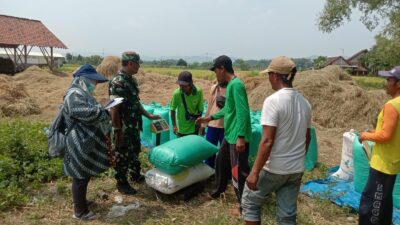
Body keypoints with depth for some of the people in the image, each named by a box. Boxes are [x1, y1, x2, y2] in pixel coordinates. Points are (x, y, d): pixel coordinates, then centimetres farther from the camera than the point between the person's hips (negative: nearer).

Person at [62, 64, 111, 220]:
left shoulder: (83, 94, 14)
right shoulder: (75, 95, -20)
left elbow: (93, 114, 22)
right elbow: (86, 113, -35)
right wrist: (102, 110, -18)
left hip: (87, 143, 10)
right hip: (81, 145, -10)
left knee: (85, 176, 23)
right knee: (81, 178, 3)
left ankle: (80, 201, 41)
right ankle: (80, 212, 18)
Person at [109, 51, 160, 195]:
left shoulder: (132, 80, 7)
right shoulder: (117, 82, -22)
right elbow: (114, 109, -23)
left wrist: (149, 115, 17)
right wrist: (118, 132, -21)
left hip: (134, 127, 9)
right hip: (123, 129, -9)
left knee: (135, 152, 23)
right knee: (122, 156, 7)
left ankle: (135, 175, 43)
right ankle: (121, 183, 25)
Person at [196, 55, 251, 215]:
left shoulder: (236, 84, -19)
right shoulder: (230, 84, 12)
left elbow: (243, 112, -26)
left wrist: (241, 137, -28)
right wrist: (210, 118, 27)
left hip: (237, 137, -10)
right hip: (229, 135, 10)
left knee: (239, 172, 0)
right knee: (220, 161, 24)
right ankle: (219, 190, 45)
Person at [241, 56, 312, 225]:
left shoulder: (273, 100, -18)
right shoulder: (304, 102, 5)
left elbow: (267, 141, -24)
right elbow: (307, 138, 14)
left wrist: (255, 172, -20)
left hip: (274, 168, -6)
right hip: (296, 169, 7)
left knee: (250, 202, 15)